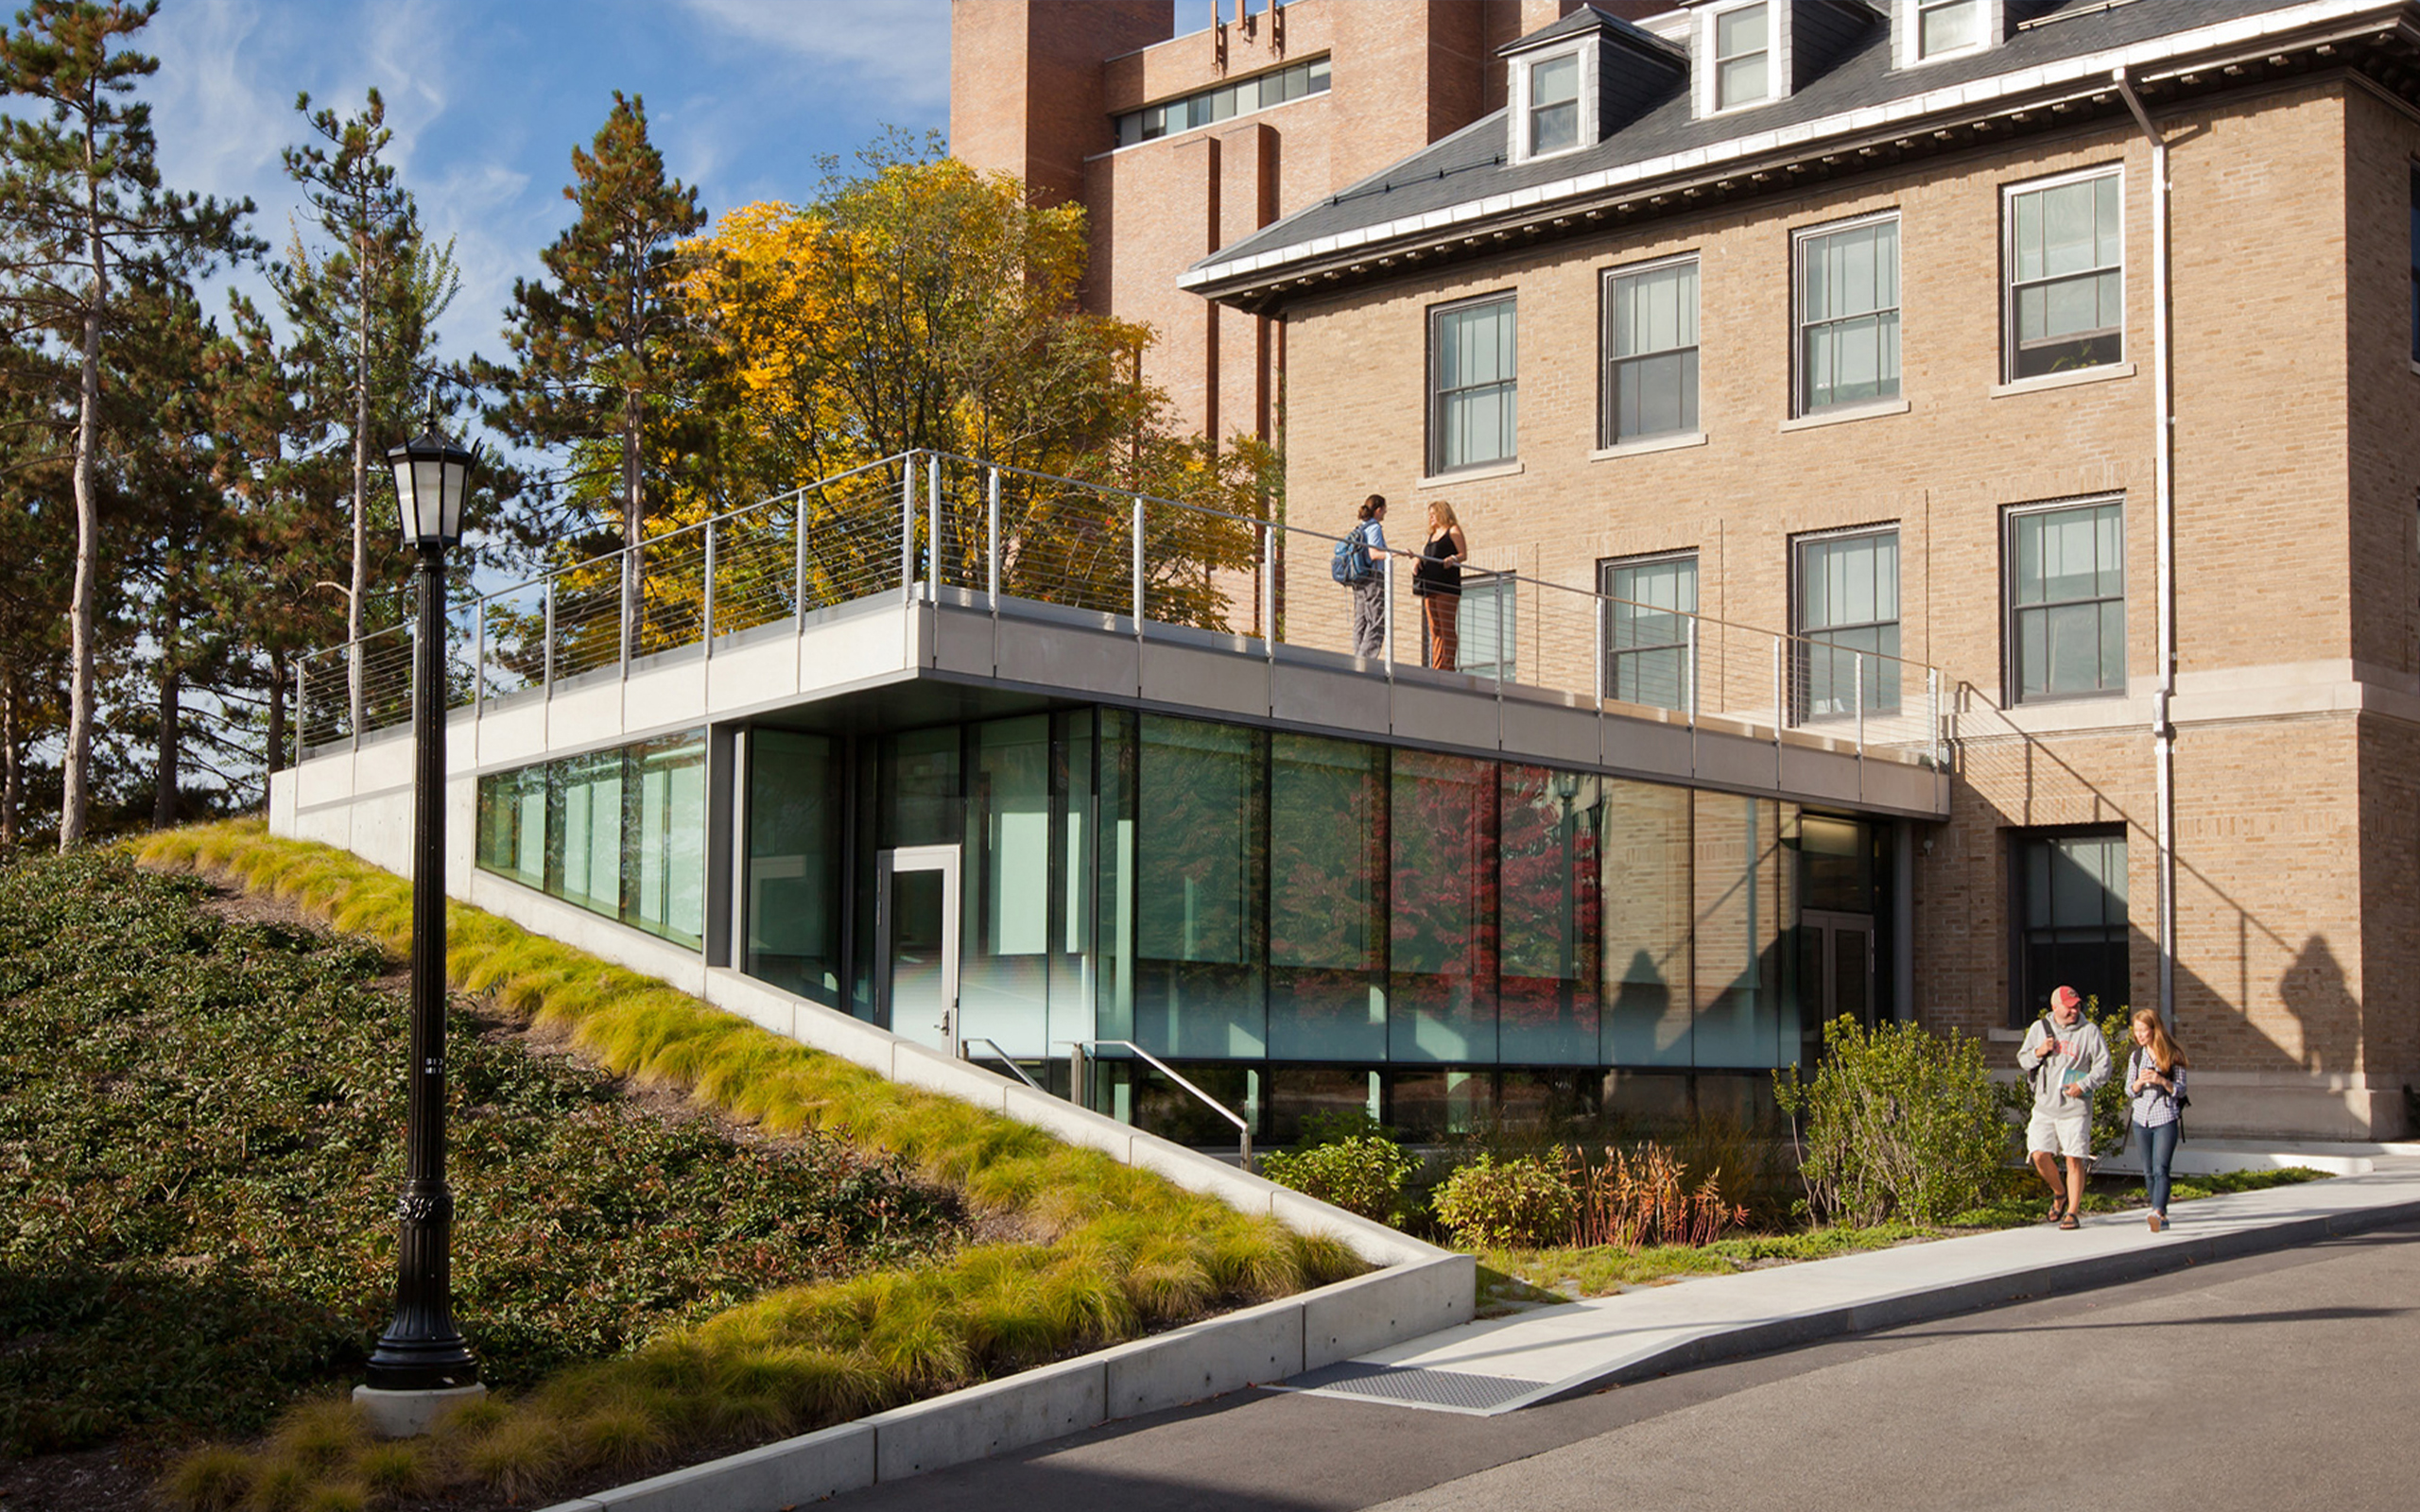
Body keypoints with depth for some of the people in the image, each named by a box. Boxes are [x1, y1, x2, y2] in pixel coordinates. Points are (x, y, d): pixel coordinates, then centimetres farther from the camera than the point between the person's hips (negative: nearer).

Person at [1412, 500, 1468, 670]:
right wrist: (1418, 565, 5)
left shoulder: (1453, 531, 4)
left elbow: (1464, 554, -3)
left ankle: (1447, 666, -13)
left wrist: (1452, 559, -22)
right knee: (1434, 629, 3)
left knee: (1447, 628, -10)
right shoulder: (1432, 535, 25)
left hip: (1447, 586, -8)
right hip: (1430, 586, 8)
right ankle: (1436, 667, 2)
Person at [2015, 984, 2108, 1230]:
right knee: (2040, 1155, -5)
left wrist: (2084, 1085, -16)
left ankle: (2073, 1212, 5)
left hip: (2075, 1108, -3)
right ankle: (2059, 1194, 22)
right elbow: (2022, 1059, 14)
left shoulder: (2090, 1032, -1)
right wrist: (2038, 1053, -7)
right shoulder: (2039, 1028, 8)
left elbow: (2103, 1066, -2)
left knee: (2074, 1160, -4)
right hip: (2045, 1106, 3)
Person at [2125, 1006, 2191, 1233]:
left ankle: (2157, 1213, -30)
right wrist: (2139, 1082, -12)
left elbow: (2180, 1089, -2)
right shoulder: (2136, 1057, 10)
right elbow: (2129, 1091, 9)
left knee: (2160, 1169, -17)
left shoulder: (2172, 1056, -2)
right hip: (2142, 1119, 5)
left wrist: (2162, 1081, -20)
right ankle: (2162, 1216, 19)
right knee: (2148, 1171, 8)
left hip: (2166, 1119, -5)